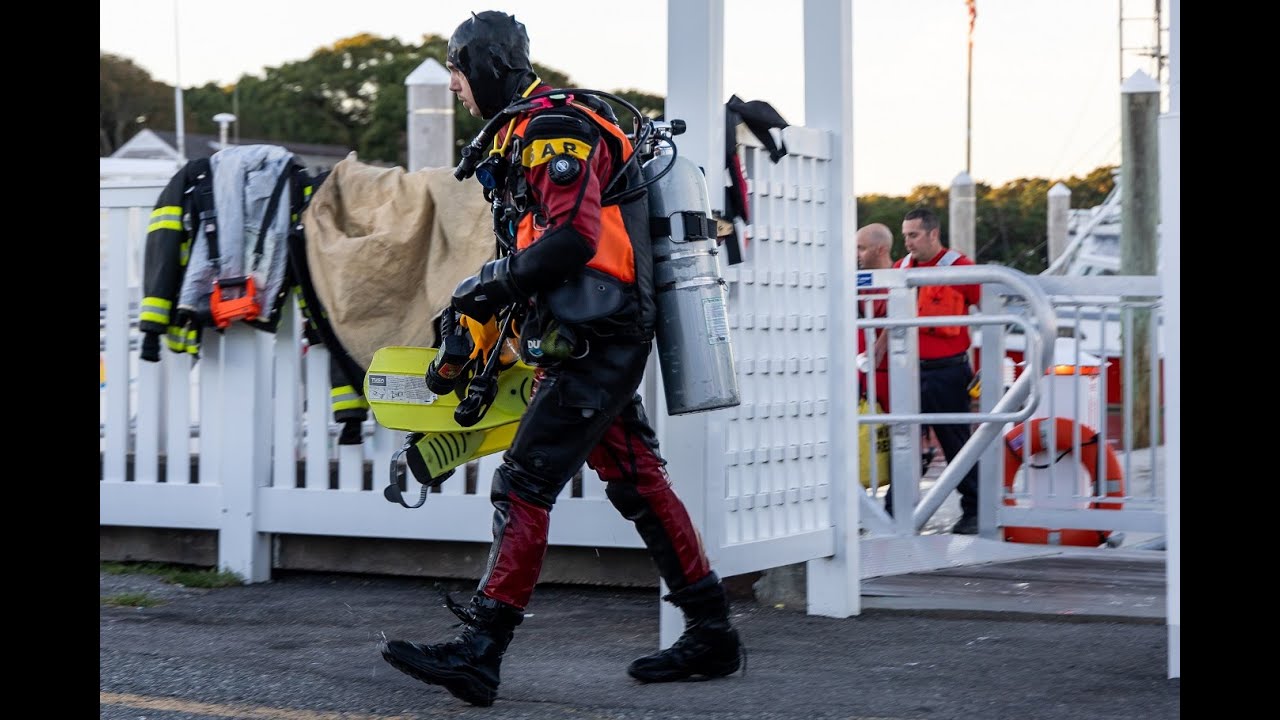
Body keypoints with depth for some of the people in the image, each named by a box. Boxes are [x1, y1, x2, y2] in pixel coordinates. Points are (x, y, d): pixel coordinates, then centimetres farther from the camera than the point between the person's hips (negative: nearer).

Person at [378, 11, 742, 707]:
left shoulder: (553, 127, -13)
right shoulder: (524, 132, 20)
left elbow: (572, 239, -24)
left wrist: (491, 283, -15)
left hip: (595, 341, -10)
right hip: (601, 341, 10)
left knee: (522, 486, -12)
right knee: (637, 482, 12)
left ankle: (478, 653, -13)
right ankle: (712, 632, 19)